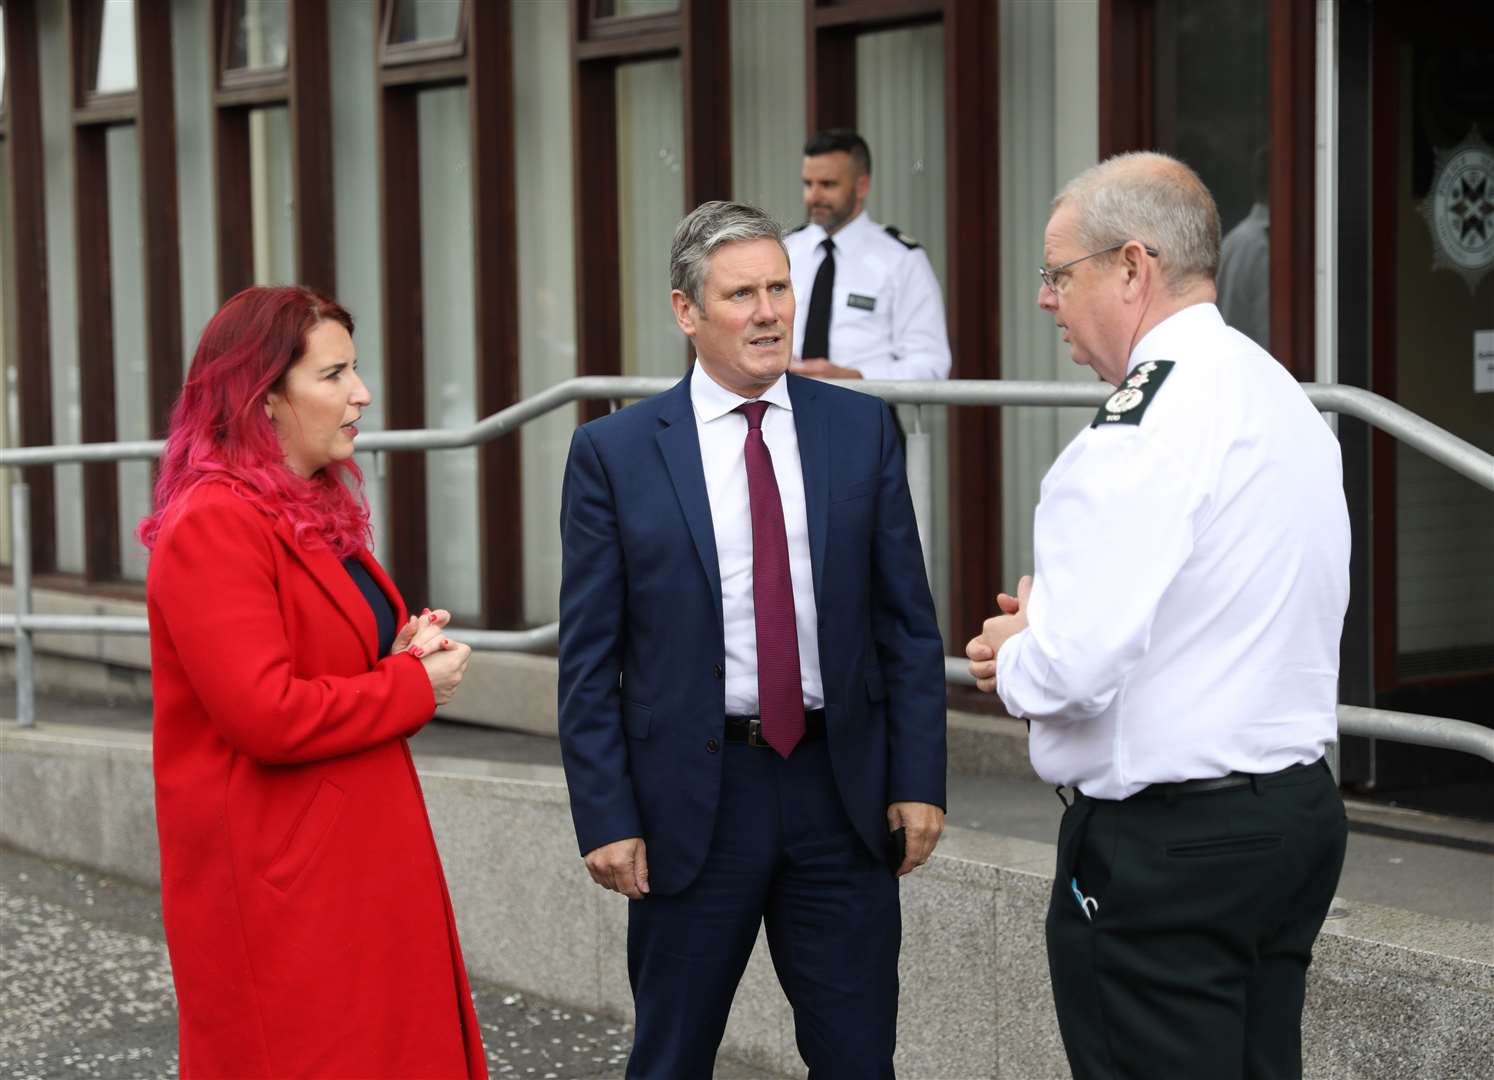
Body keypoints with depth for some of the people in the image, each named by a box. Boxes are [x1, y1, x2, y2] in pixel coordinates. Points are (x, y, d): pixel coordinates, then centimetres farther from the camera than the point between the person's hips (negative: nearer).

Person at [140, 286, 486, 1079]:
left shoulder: (318, 513, 15)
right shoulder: (213, 525, -16)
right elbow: (266, 715, -24)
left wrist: (404, 653, 4)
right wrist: (414, 686, -12)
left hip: (361, 859, 9)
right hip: (281, 886, -9)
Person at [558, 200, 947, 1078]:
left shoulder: (862, 429, 3)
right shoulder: (615, 453, -2)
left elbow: (908, 620, 5)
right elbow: (589, 655, -2)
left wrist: (919, 777, -1)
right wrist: (605, 816, -7)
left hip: (839, 785, 2)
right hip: (692, 793, -1)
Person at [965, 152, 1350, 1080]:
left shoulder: (1145, 426, -19)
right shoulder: (1284, 398, 11)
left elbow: (1075, 666, -25)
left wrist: (1013, 657, -2)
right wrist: (1051, 623, 10)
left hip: (1166, 843, -9)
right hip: (1298, 808, 9)